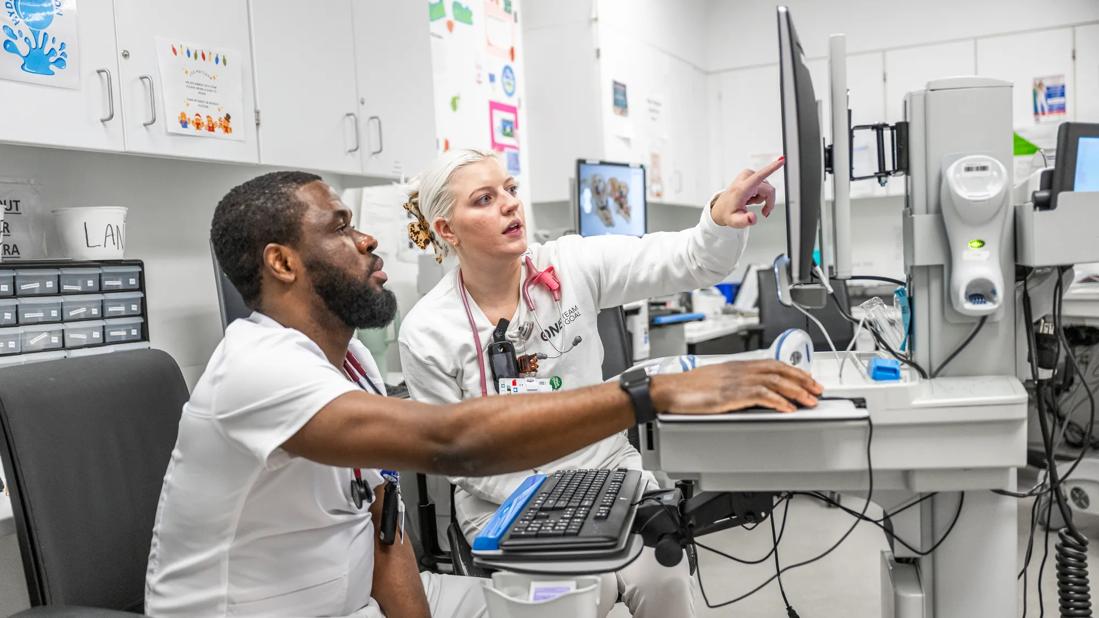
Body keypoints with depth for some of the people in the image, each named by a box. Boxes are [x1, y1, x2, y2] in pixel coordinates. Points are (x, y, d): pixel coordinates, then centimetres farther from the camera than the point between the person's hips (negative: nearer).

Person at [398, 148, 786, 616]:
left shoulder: (571, 265, -8)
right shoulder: (426, 333, -12)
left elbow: (686, 261, -17)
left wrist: (723, 218, -40)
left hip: (608, 468, 2)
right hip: (503, 499, -2)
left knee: (661, 576, -19)